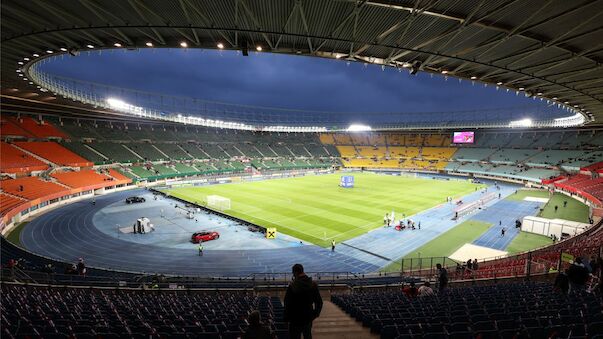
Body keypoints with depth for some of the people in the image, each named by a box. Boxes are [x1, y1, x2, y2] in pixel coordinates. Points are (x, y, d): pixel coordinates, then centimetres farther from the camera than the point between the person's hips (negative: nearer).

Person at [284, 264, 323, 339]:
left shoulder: (292, 286, -20)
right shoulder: (313, 284, -4)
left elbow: (287, 304, -17)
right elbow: (319, 302, 3)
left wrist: (286, 318, -4)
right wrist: (315, 314, 14)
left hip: (296, 319, -4)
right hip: (309, 318, 5)